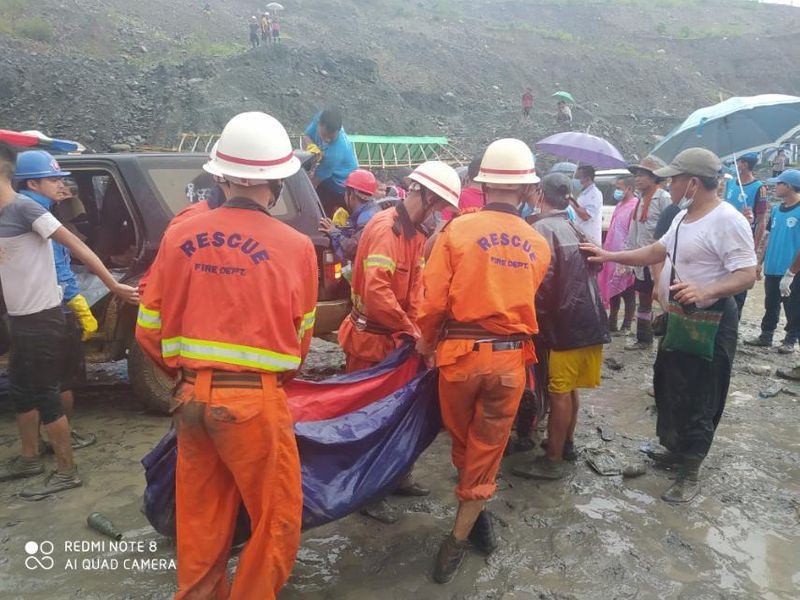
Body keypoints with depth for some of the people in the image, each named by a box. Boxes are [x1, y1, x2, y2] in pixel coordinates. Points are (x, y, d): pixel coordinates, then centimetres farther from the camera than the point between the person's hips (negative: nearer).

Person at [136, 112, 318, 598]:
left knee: (200, 518, 21)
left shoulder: (180, 236, -2)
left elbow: (150, 329, 5)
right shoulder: (294, 246, -11)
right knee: (278, 519, 14)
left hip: (192, 395, 5)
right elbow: (300, 337, 2)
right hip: (255, 399, -4)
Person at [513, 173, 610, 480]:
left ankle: (553, 461, 8)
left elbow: (543, 281, -17)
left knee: (559, 392, -1)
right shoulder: (575, 228, 14)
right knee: (569, 388, 20)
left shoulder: (542, 228, -11)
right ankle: (566, 443, 34)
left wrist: (538, 320, -8)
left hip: (565, 322, -8)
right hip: (590, 318, 8)